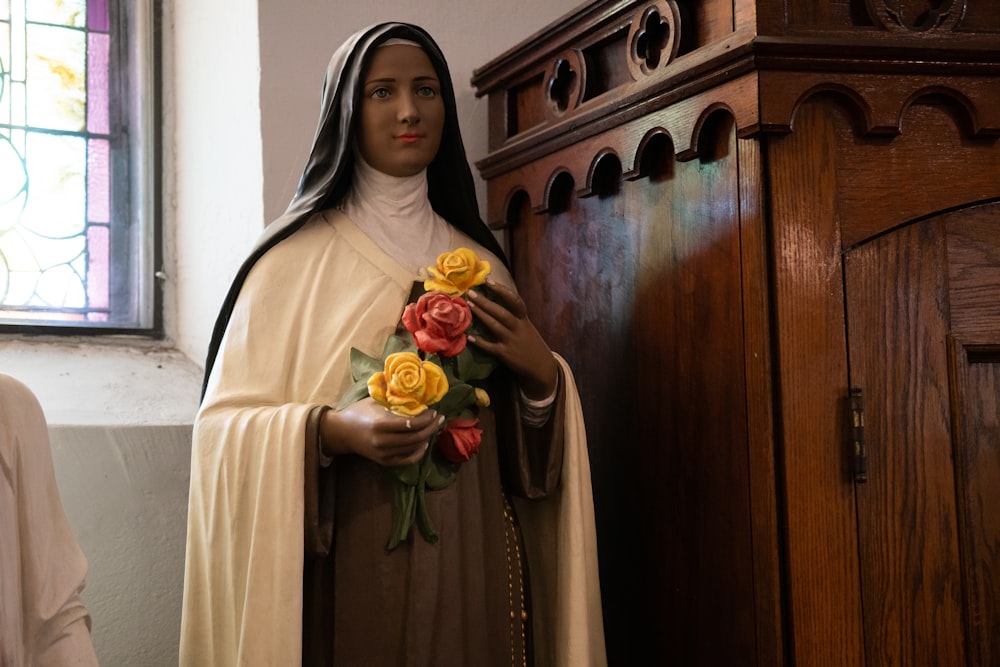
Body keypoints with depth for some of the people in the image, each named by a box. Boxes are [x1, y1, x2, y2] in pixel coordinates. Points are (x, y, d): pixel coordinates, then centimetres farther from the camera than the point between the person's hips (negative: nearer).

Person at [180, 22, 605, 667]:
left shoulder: (480, 261, 9)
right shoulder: (298, 255, -4)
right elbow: (227, 423, -7)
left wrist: (545, 377, -6)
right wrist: (332, 430, -23)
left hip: (475, 567, 4)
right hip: (352, 572, -4)